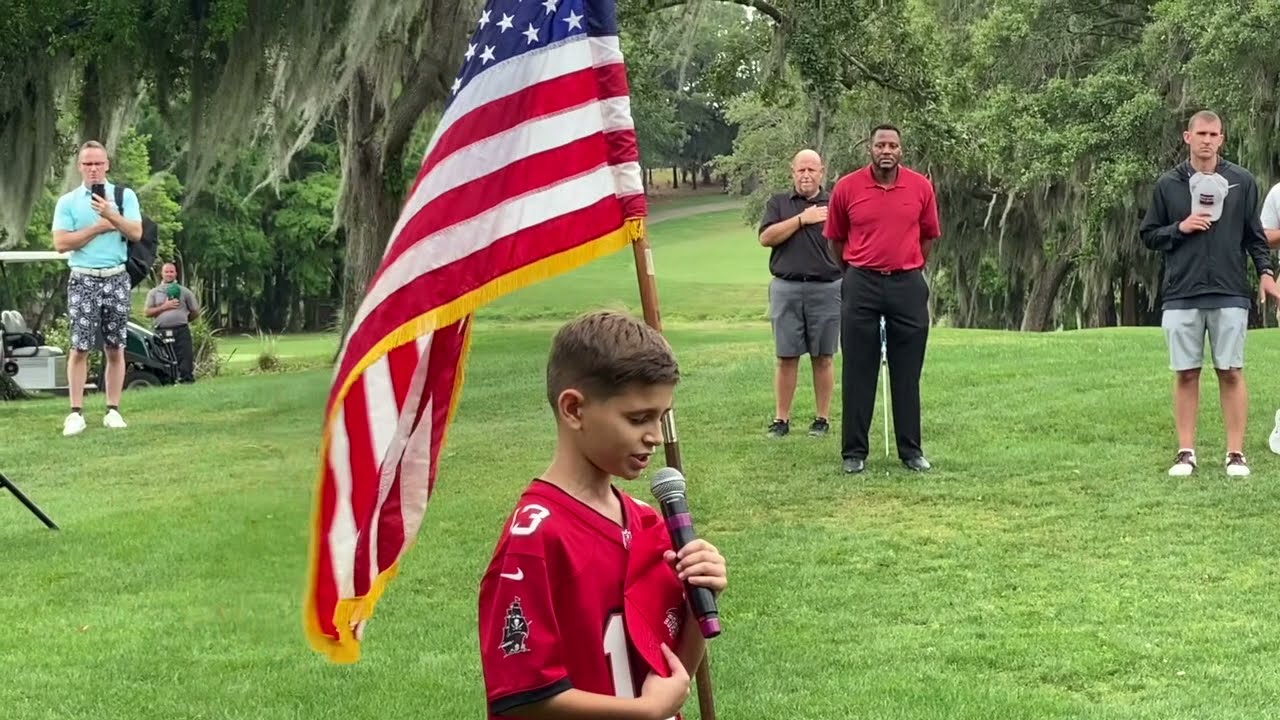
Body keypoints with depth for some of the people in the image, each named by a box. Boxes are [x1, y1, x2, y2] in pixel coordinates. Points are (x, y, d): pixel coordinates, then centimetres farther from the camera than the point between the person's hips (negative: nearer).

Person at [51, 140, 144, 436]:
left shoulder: (125, 196, 6)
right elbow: (61, 243, -6)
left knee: (115, 348, 4)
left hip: (116, 279, 1)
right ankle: (76, 413, -4)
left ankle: (113, 410, 9)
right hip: (83, 280, -1)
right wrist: (99, 227, -9)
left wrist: (111, 215, -20)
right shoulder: (67, 202, 3)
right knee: (79, 348, -5)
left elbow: (136, 233, -5)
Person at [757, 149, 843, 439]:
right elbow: (766, 238, -4)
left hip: (826, 288, -1)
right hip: (786, 288, 1)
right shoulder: (778, 203, 10)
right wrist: (801, 219, -9)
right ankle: (781, 419, 7)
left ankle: (823, 418, 11)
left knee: (823, 357, 4)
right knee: (786, 357, 2)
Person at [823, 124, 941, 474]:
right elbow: (835, 239, 9)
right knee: (858, 372, 2)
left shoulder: (921, 187, -1)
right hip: (861, 284, -1)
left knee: (907, 373, 6)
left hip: (907, 284, 1)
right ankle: (854, 452, 8)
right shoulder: (846, 188, -4)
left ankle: (911, 450, 14)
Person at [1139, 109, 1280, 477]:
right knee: (1186, 374, 3)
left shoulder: (1242, 182, 5)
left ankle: (1236, 453, 5)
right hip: (1181, 294, 0)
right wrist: (1180, 228, -7)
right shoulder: (1168, 185, 5)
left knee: (1231, 373, 0)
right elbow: (1148, 235, 10)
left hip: (1230, 294, 0)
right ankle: (1186, 452, 10)